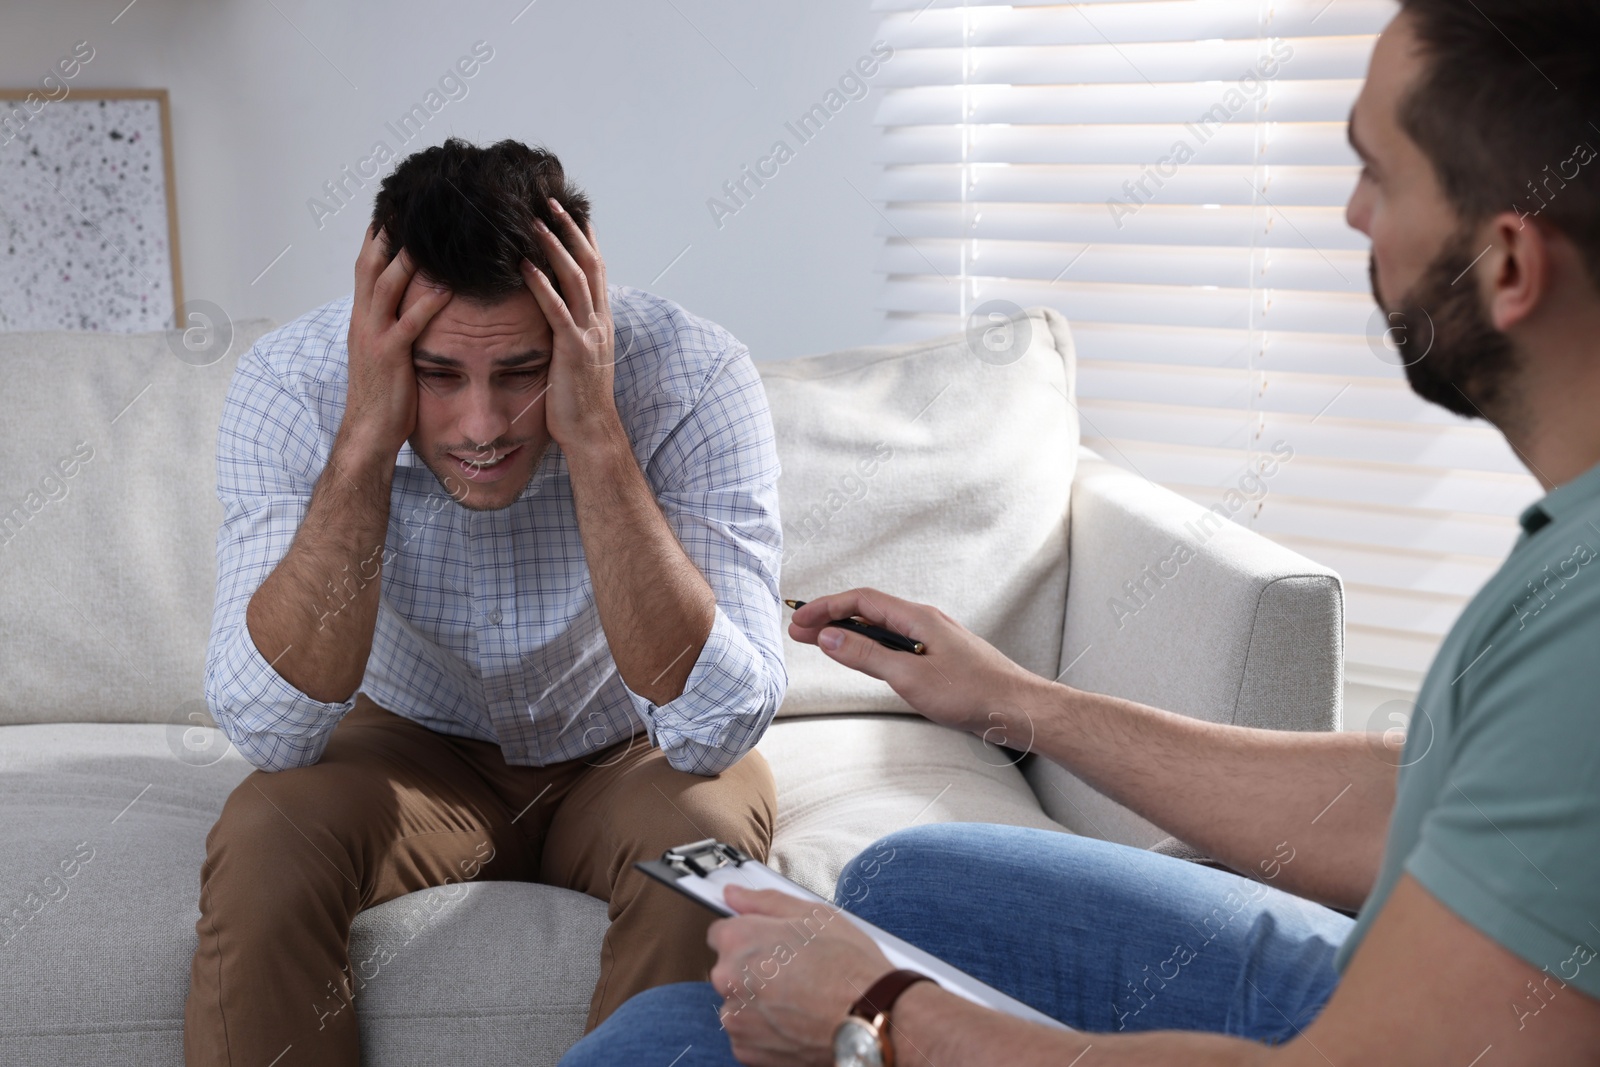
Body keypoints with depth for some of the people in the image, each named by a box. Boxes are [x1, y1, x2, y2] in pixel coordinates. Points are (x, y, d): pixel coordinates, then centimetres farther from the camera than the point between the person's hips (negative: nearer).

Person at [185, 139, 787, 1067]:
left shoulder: (696, 378, -28)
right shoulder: (291, 385, -23)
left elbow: (719, 729, -34)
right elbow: (272, 730, -29)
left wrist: (597, 441, -41)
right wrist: (365, 439, -38)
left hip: (627, 757, -1)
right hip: (419, 748, 1)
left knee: (703, 836, -32)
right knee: (263, 839, -28)